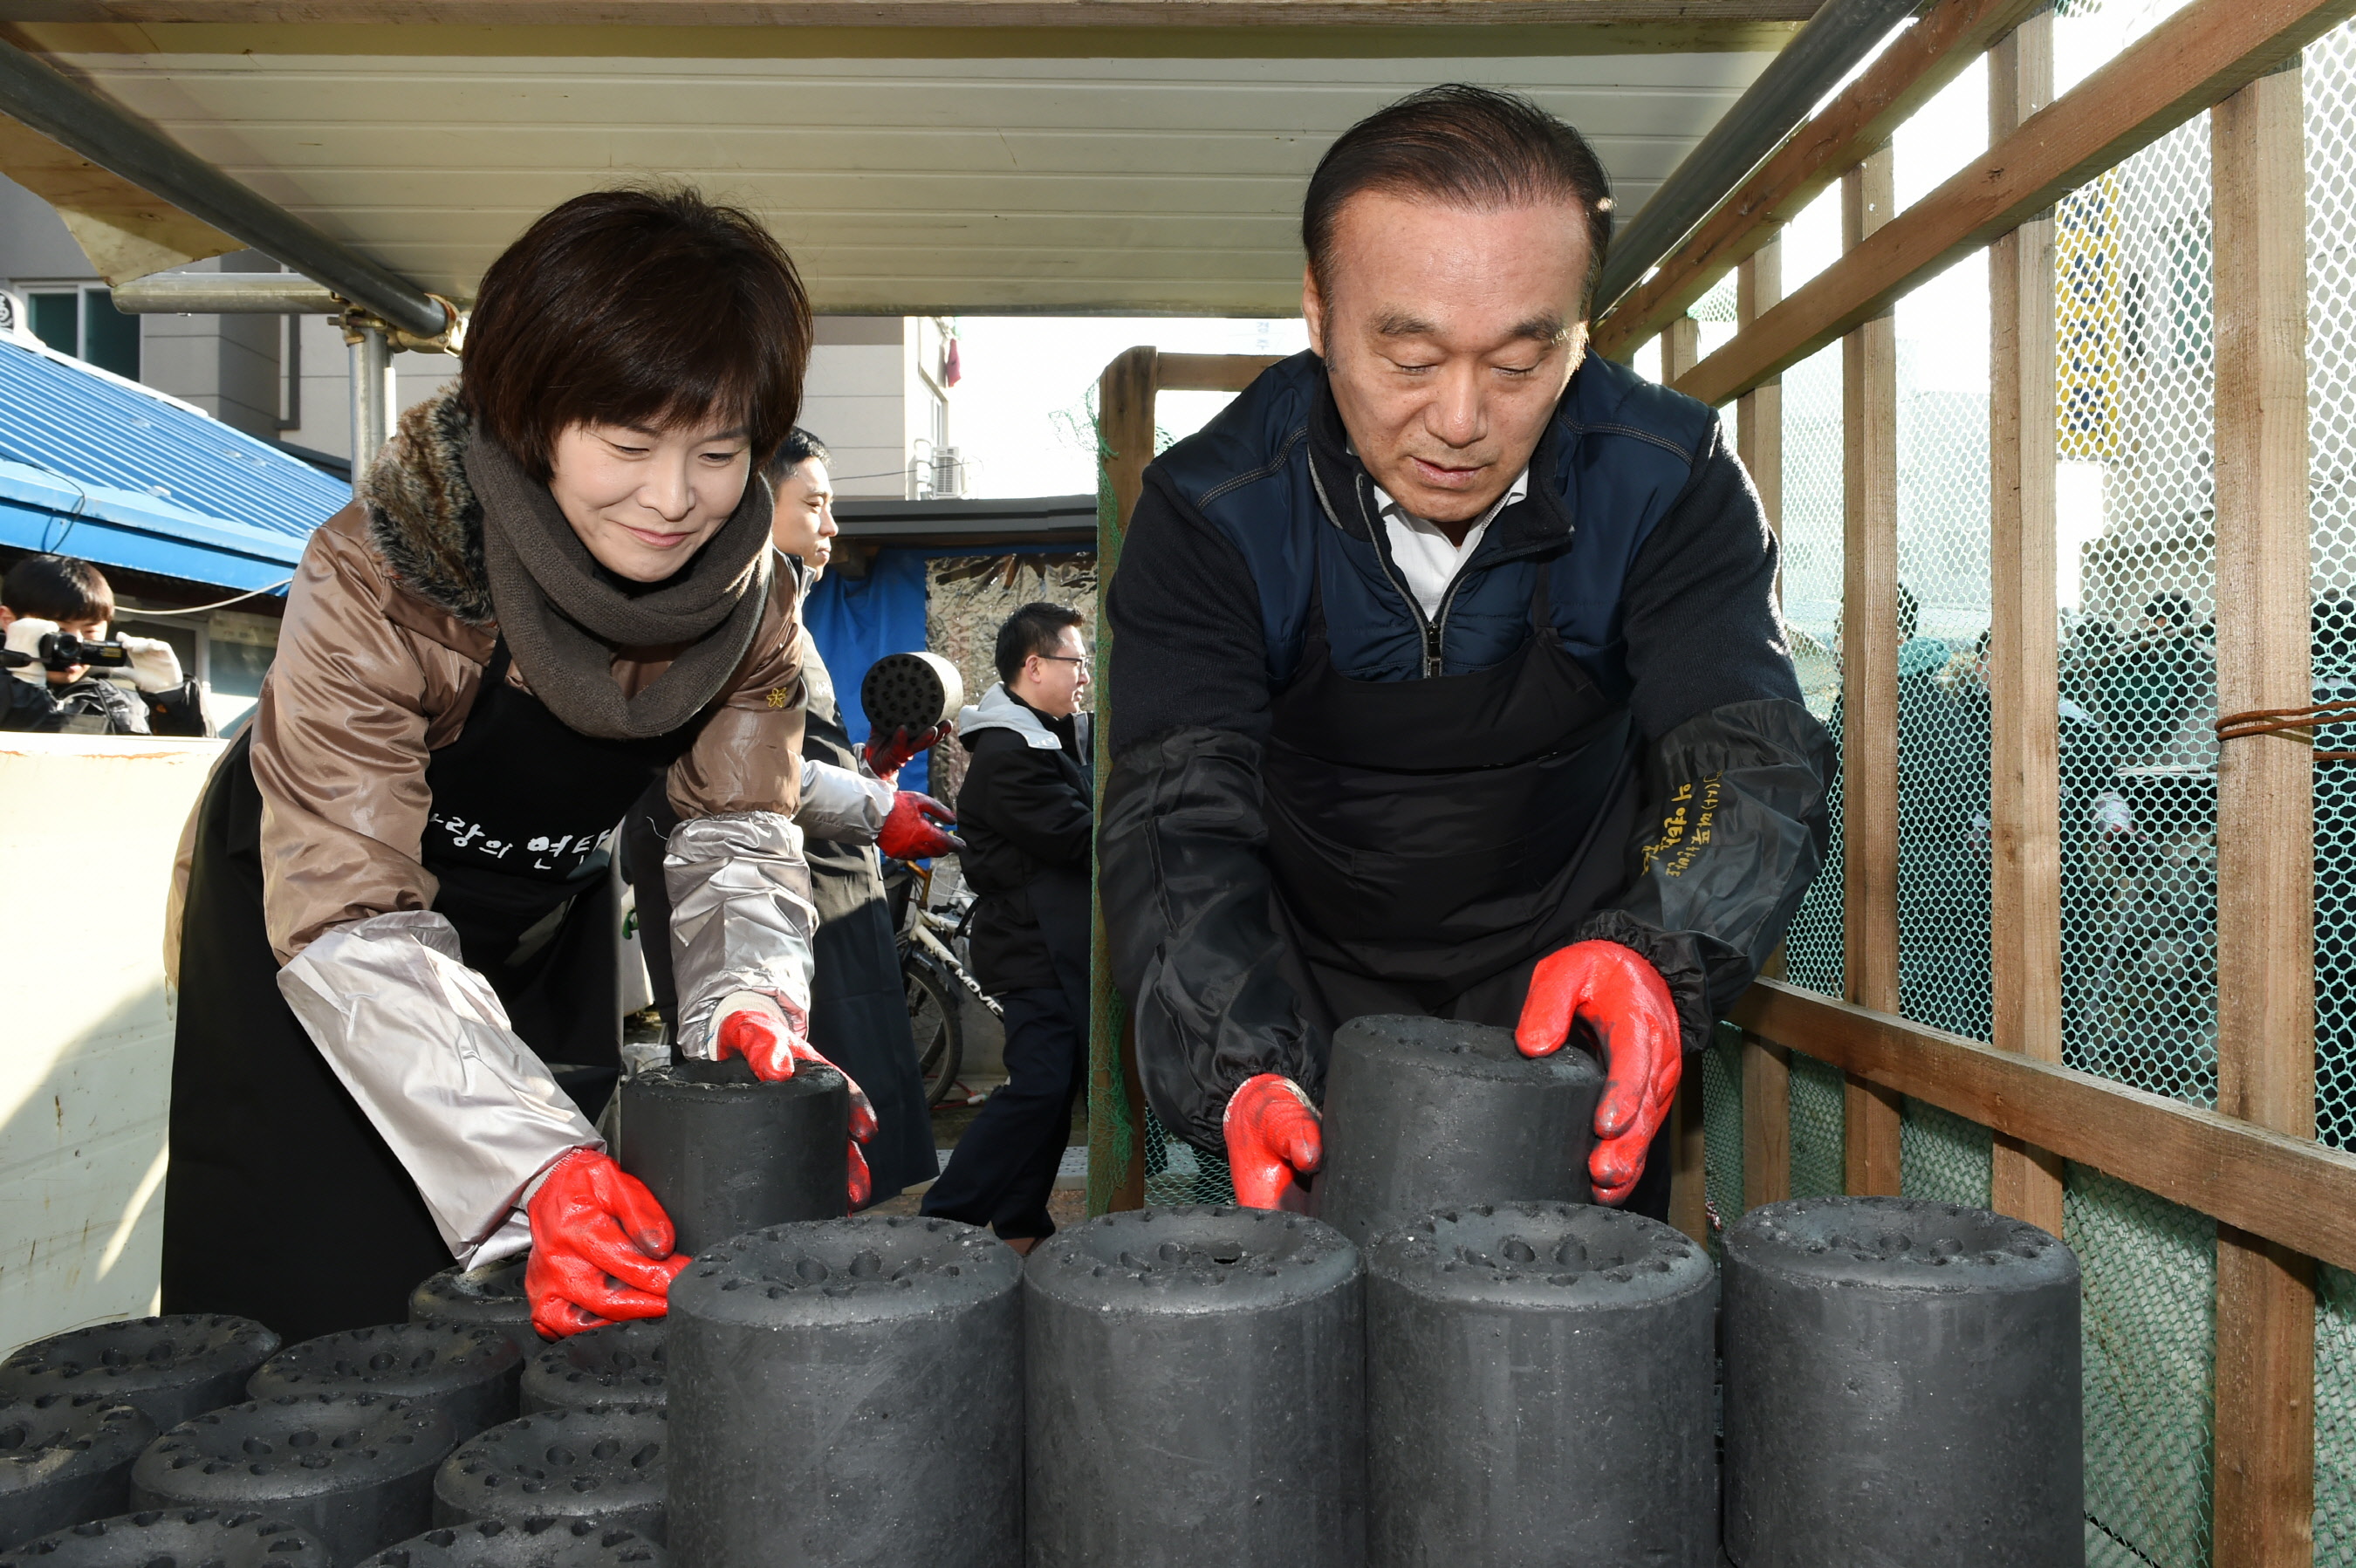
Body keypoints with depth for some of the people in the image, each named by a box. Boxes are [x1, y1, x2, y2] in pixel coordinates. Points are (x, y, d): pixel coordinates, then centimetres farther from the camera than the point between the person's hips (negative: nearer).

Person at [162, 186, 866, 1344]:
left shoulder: (751, 600, -18)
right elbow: (356, 923, -36)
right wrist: (537, 1163, -48)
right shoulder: (372, 583, -33)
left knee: (566, 1304, 8)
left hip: (543, 922, 4)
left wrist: (749, 1001, -38)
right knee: (320, 1301, -3)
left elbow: (735, 830, -15)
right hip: (293, 919, -4)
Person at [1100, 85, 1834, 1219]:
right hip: (1315, 1006, 0)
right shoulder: (1210, 510, -20)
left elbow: (1749, 760, -24)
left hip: (1568, 1004, 1)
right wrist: (1243, 1075, -44)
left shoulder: (1670, 481, -18)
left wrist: (1654, 956, -47)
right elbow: (1177, 823, -26)